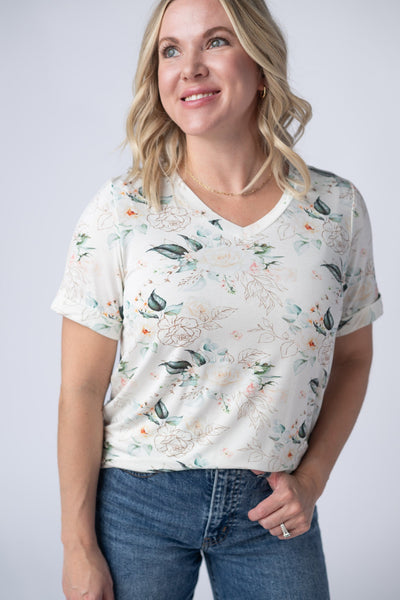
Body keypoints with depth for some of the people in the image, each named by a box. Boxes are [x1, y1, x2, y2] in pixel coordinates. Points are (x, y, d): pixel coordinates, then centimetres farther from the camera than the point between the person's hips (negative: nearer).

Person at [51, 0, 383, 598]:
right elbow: (81, 390, -7)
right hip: (135, 501, -1)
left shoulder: (337, 208, -3)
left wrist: (311, 479, -1)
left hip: (271, 508, 2)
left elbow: (352, 357, 10)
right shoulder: (121, 211, -9)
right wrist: (80, 548, -6)